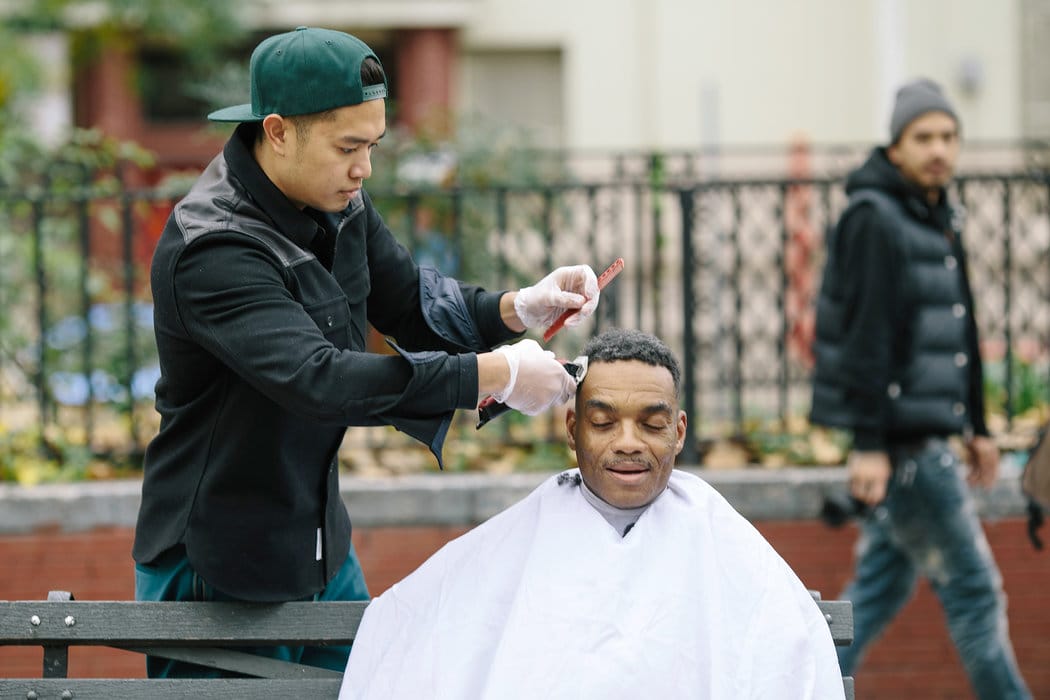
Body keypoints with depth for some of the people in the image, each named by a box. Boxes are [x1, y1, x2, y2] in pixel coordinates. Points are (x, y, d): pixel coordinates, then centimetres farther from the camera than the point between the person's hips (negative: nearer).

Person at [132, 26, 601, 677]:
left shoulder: (337, 198, -1)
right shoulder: (211, 250, -27)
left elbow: (409, 302, 11)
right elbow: (318, 380, -37)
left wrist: (515, 308, -10)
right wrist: (494, 376, -35)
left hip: (322, 549, 8)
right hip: (219, 570, -8)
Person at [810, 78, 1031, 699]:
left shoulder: (940, 218, 15)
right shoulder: (874, 219, -14)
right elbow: (865, 337, -19)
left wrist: (977, 427, 22)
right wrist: (869, 443, -23)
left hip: (926, 432, 9)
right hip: (897, 435, -9)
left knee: (883, 583, 12)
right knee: (972, 588, -4)